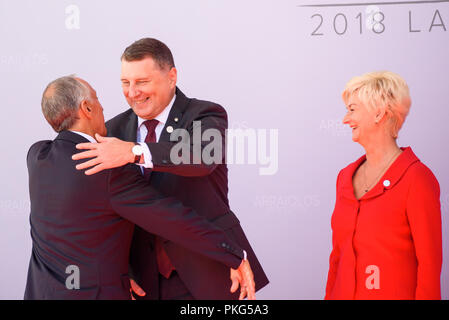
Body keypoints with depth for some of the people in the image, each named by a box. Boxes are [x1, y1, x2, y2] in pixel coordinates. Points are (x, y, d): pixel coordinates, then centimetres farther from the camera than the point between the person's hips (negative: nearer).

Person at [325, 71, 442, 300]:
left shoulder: (416, 178, -12)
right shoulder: (346, 176, 8)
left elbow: (430, 264, -12)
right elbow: (337, 255, 12)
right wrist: (329, 295, 10)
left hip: (394, 293, -6)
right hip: (344, 293, 6)